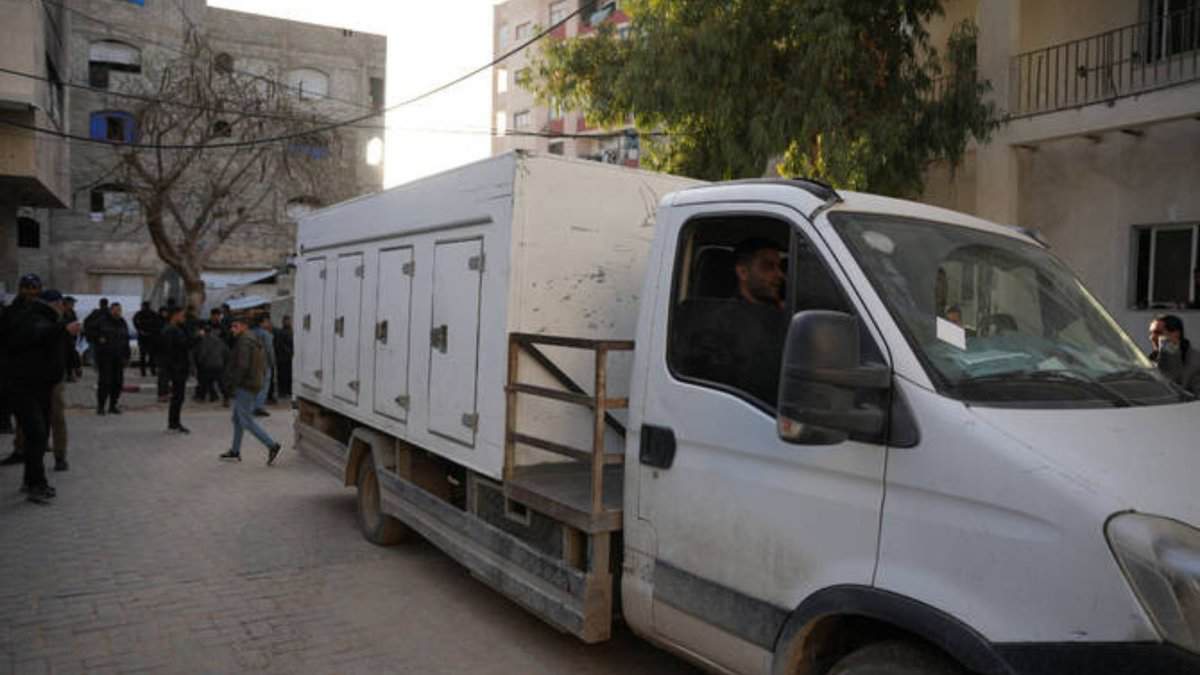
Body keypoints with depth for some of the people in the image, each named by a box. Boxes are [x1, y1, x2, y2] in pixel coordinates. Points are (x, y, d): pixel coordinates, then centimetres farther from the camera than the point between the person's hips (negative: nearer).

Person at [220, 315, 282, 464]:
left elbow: (242, 366, -23)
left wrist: (232, 384, -16)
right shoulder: (255, 341, 17)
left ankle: (272, 445, -9)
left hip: (245, 386, -11)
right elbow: (263, 366, 20)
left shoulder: (244, 341, -15)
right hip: (255, 384, 11)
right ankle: (235, 452, 23)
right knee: (237, 419, 17)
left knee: (247, 421, -7)